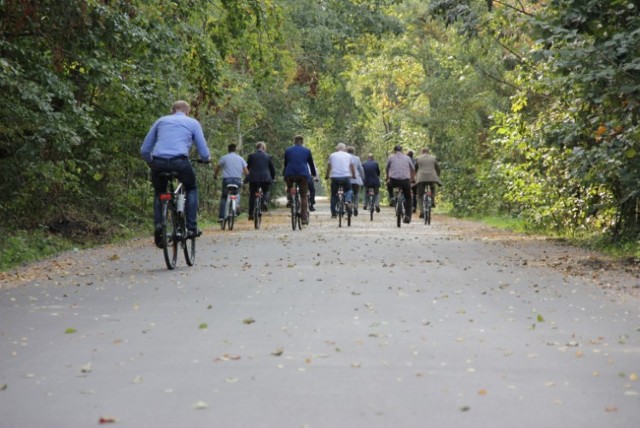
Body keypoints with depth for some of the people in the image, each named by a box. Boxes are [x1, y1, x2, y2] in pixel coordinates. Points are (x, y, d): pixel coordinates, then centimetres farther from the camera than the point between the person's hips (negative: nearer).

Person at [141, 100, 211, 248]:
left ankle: (158, 225, 5)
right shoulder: (193, 123, 19)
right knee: (191, 188, 26)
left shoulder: (161, 121, 25)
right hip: (179, 162, -2)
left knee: (159, 193, 27)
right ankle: (191, 227, 16)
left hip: (158, 163, 2)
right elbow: (204, 154, 14)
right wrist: (207, 158, 37)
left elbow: (144, 150, 20)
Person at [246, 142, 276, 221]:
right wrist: (273, 178, 25)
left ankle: (251, 214, 11)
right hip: (265, 178, 0)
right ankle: (265, 201, -11)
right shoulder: (268, 156, 5)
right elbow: (272, 169, 10)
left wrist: (247, 177, 25)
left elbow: (248, 167, 11)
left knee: (252, 195, 11)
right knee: (266, 191, 21)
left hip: (253, 178, 0)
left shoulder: (251, 156, 5)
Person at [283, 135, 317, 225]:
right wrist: (314, 174, 29)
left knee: (289, 188, 32)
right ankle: (304, 218, -1)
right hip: (303, 174, -1)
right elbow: (311, 163, 16)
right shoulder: (307, 151, 11)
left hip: (290, 174, 1)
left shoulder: (288, 150, 13)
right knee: (304, 196, 5)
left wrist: (284, 175, 28)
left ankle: (289, 199, 4)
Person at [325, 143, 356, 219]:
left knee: (334, 194, 12)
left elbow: (329, 167, 20)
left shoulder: (332, 155, 14)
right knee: (348, 191, 21)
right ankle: (348, 201, -11)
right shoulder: (349, 156, 13)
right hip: (346, 176, 0)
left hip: (334, 177, 0)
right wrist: (354, 176, 34)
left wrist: (327, 176, 34)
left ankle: (334, 213, 8)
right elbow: (352, 167, 19)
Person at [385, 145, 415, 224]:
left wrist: (388, 178, 41)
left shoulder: (391, 157, 12)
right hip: (405, 181, 0)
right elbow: (413, 170, 21)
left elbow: (387, 169, 23)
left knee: (389, 184, 36)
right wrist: (413, 179, 38)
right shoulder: (407, 158, 13)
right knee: (408, 198, 17)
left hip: (394, 181, 0)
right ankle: (408, 216, 7)